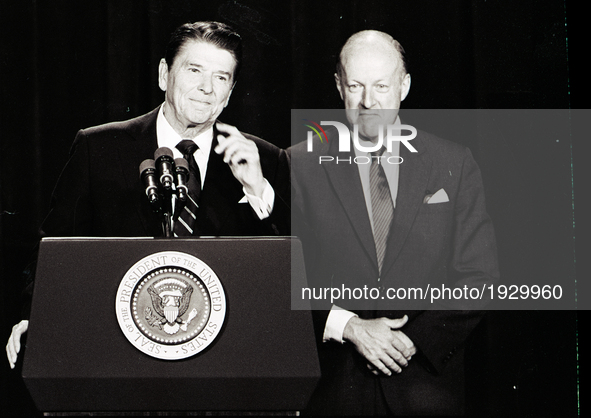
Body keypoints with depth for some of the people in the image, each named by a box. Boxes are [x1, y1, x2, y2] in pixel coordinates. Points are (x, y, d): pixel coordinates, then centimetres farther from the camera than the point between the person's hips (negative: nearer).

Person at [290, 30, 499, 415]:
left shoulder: (455, 164, 5)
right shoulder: (301, 165, 3)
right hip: (333, 384, 0)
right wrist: (350, 327, -14)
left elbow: (479, 277, 2)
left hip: (428, 380, 1)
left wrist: (417, 338, -10)